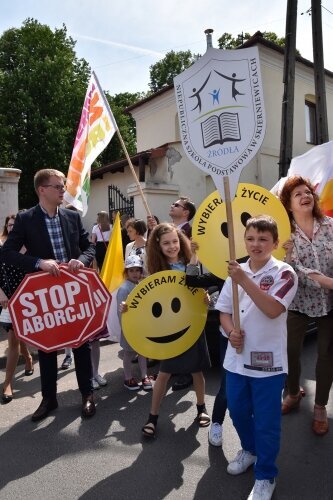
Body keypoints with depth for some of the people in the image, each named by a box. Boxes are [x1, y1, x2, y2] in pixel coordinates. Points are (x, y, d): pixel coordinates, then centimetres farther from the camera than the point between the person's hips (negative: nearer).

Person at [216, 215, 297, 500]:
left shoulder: (284, 273, -11)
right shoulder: (236, 271, 3)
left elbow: (273, 309, -26)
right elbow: (224, 311, 7)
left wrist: (245, 280, -29)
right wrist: (231, 332, -12)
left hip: (268, 361, -5)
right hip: (237, 358, 5)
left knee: (266, 421, 7)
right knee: (237, 411, 20)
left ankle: (266, 476, 30)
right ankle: (250, 449, 48)